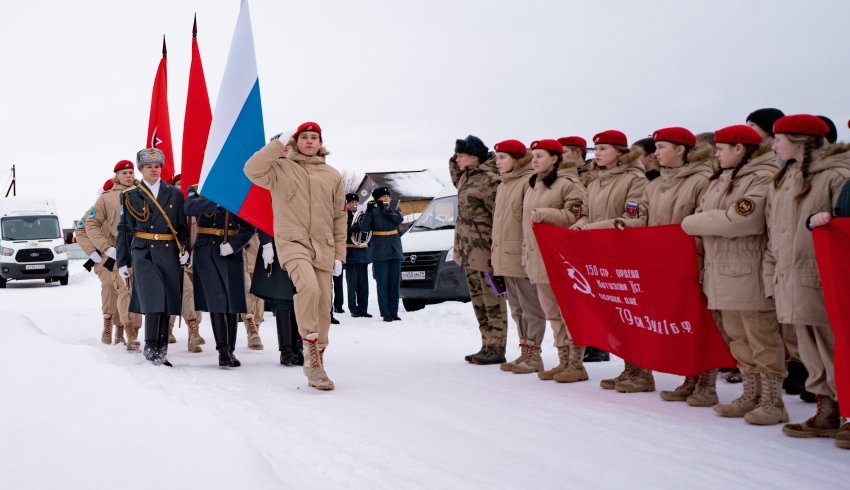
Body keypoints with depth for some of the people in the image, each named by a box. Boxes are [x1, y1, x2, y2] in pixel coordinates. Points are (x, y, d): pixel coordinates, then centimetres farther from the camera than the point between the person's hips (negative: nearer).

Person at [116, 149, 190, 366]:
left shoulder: (174, 194, 13)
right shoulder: (130, 196, 9)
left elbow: (182, 226, 14)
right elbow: (124, 230, 9)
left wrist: (185, 249, -2)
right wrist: (122, 262, 5)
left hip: (169, 253, 2)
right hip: (142, 252, -2)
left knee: (167, 301, 1)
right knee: (153, 298, -18)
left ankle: (161, 352, 9)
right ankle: (150, 346, -10)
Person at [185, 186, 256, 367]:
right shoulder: (197, 190, 7)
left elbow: (249, 226, 4)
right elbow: (189, 207, -17)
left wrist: (233, 244, -12)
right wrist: (215, 200, -29)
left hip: (231, 252, 1)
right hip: (206, 250, -1)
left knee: (232, 300, 1)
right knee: (216, 300, -9)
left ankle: (231, 350, 9)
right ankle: (223, 350, -9)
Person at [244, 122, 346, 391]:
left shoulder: (332, 176, 15)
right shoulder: (281, 168, 6)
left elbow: (339, 217, 16)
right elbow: (252, 170, -13)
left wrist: (339, 255, 10)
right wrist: (278, 144, -8)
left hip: (323, 248, 4)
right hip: (293, 242, -4)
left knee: (323, 309, 2)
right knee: (309, 287, -31)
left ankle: (315, 365, 14)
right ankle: (310, 349, -20)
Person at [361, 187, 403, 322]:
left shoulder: (393, 210, 12)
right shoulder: (374, 212, 0)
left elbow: (399, 220, -9)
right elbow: (364, 228, -11)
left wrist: (386, 210, -19)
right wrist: (369, 211, -20)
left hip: (395, 251, 4)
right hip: (380, 253, -4)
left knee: (395, 283, 5)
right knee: (382, 284, -5)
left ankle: (394, 312, 10)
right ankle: (385, 313, -2)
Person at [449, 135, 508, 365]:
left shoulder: (488, 180, -17)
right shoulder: (468, 176, 12)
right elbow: (457, 182, 38)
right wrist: (454, 162, 18)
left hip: (484, 249, -10)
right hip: (469, 251, 10)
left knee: (492, 301, -4)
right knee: (478, 300, 14)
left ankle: (496, 350, 0)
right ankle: (487, 346, 21)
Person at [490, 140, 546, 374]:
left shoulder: (530, 181, -12)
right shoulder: (502, 185, 18)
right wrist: (495, 252, 20)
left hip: (522, 257, -9)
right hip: (505, 257, 10)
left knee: (531, 308, -2)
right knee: (517, 309, 14)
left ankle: (534, 356, 3)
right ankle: (525, 352, 21)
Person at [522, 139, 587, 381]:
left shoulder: (569, 184, -9)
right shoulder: (533, 185, 18)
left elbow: (576, 215, -18)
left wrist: (544, 214, -21)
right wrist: (526, 253, 22)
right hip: (538, 259, 9)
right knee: (553, 313, 12)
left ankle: (576, 364, 0)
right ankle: (564, 361, 19)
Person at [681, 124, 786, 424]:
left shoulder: (763, 178, -14)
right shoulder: (721, 180, 16)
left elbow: (740, 220, -23)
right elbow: (707, 213, 17)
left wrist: (694, 223, -13)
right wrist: (697, 222, -4)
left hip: (749, 273, -9)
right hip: (722, 273, 9)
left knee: (761, 337, -2)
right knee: (737, 338, 14)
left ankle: (772, 402, 6)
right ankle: (751, 396, 24)